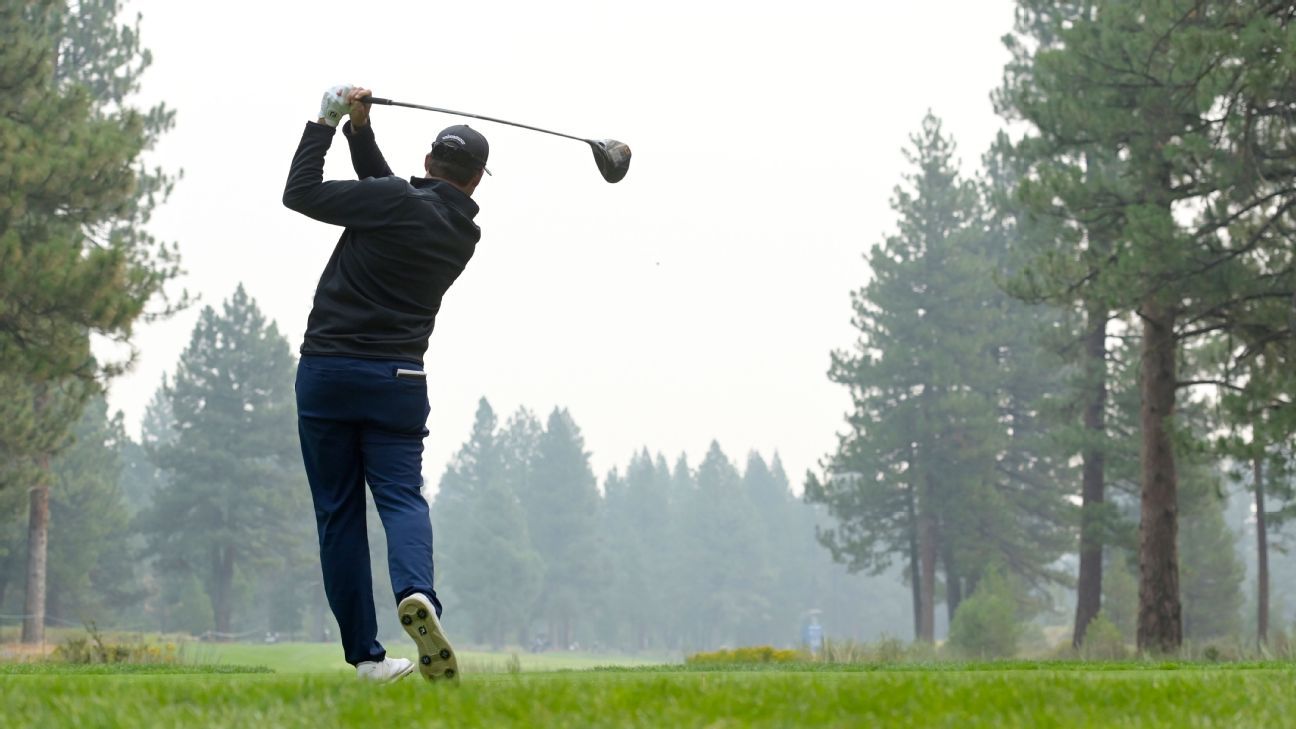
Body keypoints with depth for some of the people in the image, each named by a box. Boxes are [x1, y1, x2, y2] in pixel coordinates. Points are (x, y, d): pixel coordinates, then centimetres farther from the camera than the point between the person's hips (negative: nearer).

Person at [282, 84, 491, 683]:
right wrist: (360, 131, 13)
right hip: (397, 381, 2)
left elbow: (300, 192, -3)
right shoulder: (464, 235, 10)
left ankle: (365, 653, 3)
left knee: (338, 511, 4)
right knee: (401, 496, -2)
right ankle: (416, 592, -35)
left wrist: (326, 125, 5)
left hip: (326, 372, -2)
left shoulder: (396, 201, -8)